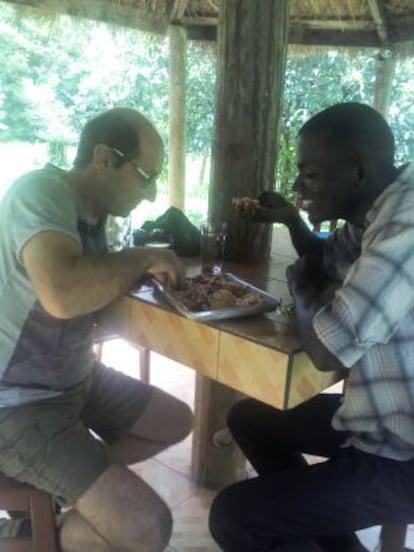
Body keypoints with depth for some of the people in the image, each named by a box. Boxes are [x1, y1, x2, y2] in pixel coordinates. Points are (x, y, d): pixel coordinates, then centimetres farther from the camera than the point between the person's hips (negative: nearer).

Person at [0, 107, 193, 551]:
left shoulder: (90, 208, 3)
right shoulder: (40, 192, -24)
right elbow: (62, 294, -43)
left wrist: (144, 268, -3)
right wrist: (143, 258, -25)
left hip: (77, 377, 9)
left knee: (176, 422, 20)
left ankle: (64, 488, 18)